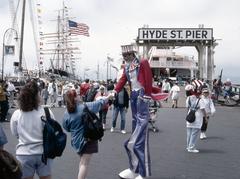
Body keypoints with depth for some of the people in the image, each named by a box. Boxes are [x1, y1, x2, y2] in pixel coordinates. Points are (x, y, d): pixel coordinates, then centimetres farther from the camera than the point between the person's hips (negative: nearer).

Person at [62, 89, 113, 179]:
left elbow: (66, 128, 5)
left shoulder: (66, 113, -6)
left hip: (76, 140, 4)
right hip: (88, 139, -4)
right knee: (84, 163, -1)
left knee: (82, 161, 25)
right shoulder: (85, 106, -15)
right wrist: (109, 96, 14)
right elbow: (99, 103, -2)